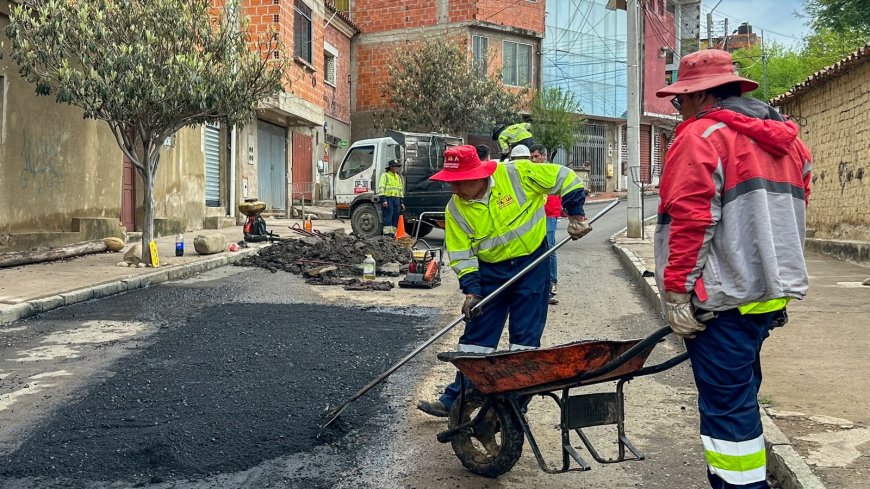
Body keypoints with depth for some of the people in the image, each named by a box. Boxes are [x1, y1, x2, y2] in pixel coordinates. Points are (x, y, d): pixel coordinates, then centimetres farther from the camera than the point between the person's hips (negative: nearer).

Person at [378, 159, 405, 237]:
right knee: (388, 217, -11)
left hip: (397, 199, 7)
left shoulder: (398, 177, 23)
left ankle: (392, 234, 7)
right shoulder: (385, 175, 1)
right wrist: (384, 200, -17)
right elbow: (381, 188, -8)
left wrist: (401, 202, 19)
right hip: (388, 199, -7)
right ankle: (387, 234, -11)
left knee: (396, 218, 3)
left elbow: (401, 190, 25)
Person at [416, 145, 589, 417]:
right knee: (475, 338, 6)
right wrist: (471, 289, -15)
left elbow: (565, 179, -9)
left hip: (532, 264, -3)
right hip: (490, 272, 3)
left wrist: (576, 215, -10)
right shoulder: (456, 209, -9)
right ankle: (456, 399, 16)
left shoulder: (516, 174, -19)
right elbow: (461, 254, -5)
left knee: (525, 341, 2)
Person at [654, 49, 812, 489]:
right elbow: (792, 216, 20)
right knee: (739, 394, 20)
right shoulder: (783, 139, 16)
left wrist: (677, 291, -17)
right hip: (770, 292, 9)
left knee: (725, 406, -2)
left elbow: (691, 220, -19)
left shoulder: (702, 134, -11)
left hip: (722, 298, -9)